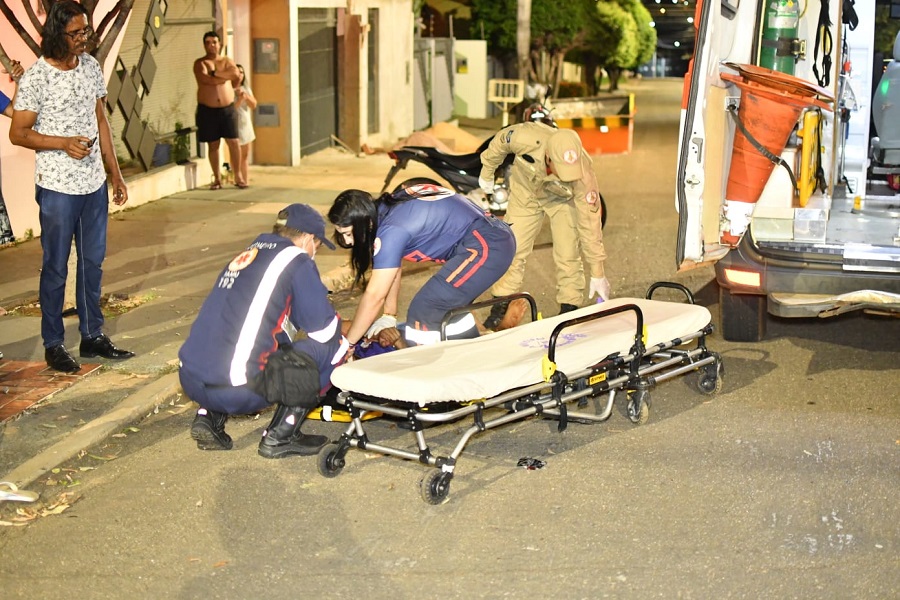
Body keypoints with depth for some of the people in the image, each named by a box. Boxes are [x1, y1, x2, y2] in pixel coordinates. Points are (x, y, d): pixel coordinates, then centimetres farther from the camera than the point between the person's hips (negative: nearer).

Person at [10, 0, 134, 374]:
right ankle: (53, 345, 14)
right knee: (56, 267, 3)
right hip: (58, 188, -6)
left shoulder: (91, 67, 5)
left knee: (93, 262, 14)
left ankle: (93, 336, 26)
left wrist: (115, 174, 13)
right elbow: (18, 133, -10)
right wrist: (64, 143, -22)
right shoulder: (36, 77, -13)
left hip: (94, 185, 6)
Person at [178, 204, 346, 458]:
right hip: (234, 390, -8)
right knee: (332, 346, 4)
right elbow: (324, 329, 1)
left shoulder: (246, 256, 22)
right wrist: (342, 336, 23)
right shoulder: (296, 260, 0)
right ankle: (279, 437, 4)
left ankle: (208, 417, 18)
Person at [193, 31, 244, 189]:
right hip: (207, 110, -2)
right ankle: (217, 178, 11)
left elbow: (236, 75, -11)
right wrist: (227, 76, -10)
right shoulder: (200, 63, 1)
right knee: (213, 145, 3)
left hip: (228, 109, 2)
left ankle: (237, 176, 8)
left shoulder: (227, 61, 10)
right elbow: (206, 79, -19)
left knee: (233, 142, -2)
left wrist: (215, 73, -12)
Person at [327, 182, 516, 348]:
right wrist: (389, 316, 16)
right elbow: (391, 269, 17)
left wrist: (347, 344, -7)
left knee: (423, 313, -10)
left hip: (485, 247, -10)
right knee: (449, 307, 19)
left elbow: (374, 296, -15)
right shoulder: (386, 208, 7)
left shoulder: (392, 231, -19)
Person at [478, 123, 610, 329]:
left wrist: (598, 273, -29)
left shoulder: (583, 175, -40)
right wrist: (487, 172, 1)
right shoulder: (527, 138, -40)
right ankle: (500, 309, 7)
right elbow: (500, 141, -15)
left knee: (568, 255, -11)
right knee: (512, 249, -3)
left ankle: (569, 311, 3)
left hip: (563, 199, -1)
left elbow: (590, 221, -33)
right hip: (526, 190, 1)